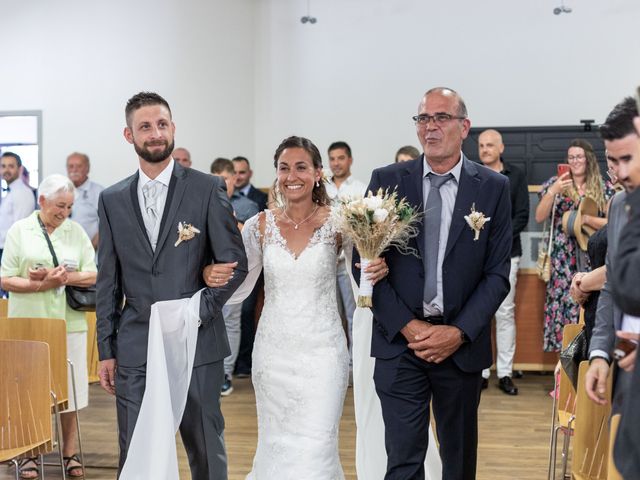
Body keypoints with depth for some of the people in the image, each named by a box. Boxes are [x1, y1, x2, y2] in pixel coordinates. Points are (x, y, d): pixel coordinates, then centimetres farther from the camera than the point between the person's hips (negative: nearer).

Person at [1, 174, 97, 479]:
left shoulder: (76, 231, 8)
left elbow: (93, 275, 3)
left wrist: (62, 277, -13)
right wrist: (42, 285, -15)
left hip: (69, 323, 2)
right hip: (28, 323, -1)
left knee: (69, 387, 5)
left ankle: (70, 453, 16)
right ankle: (29, 453, 15)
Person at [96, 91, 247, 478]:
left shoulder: (208, 189, -1)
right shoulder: (112, 200, 8)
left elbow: (235, 262, -2)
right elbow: (108, 281, 10)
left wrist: (199, 313, -11)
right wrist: (106, 350, 7)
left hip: (197, 345, -2)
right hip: (134, 351, 2)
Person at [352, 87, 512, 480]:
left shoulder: (494, 187, 1)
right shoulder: (387, 181, 0)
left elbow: (497, 274, 0)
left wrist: (459, 332, -11)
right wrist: (407, 326, -10)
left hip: (461, 342, 1)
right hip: (400, 341, -1)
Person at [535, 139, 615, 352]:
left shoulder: (604, 189, 7)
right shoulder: (555, 184, 7)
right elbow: (539, 218, -4)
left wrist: (586, 219, -11)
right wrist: (553, 191, -18)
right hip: (563, 260, 0)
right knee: (564, 305, -4)